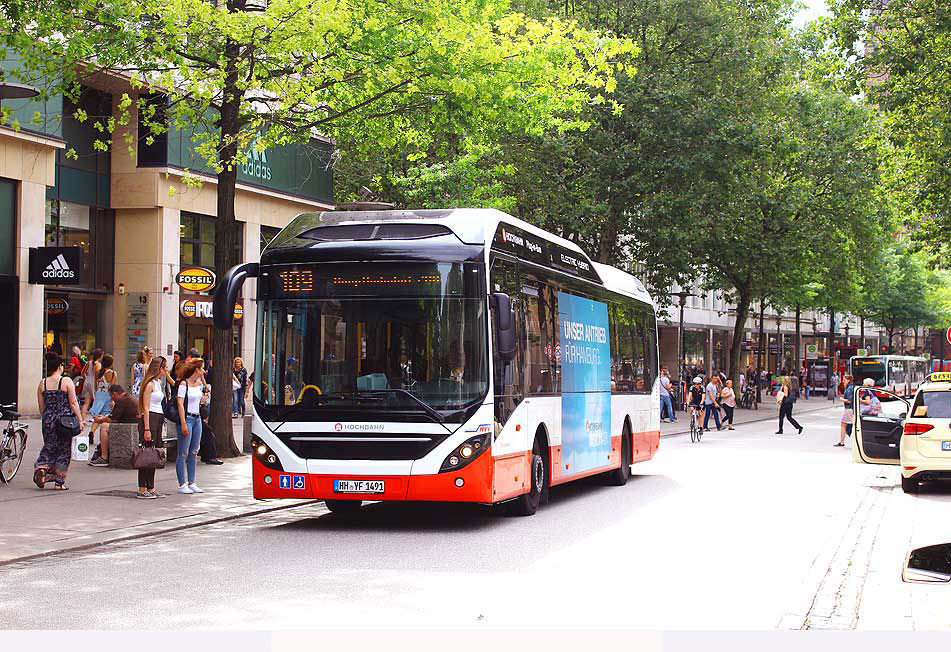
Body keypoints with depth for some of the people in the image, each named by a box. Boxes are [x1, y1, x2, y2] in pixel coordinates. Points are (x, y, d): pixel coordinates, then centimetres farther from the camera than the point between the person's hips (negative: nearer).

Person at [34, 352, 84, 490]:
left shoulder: (42, 383, 5)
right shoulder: (66, 381, -7)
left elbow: (41, 407, 9)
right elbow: (73, 403, -9)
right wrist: (80, 420, -5)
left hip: (48, 420, 3)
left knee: (49, 448, 15)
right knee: (64, 450, 6)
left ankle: (40, 468, -12)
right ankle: (59, 482, 7)